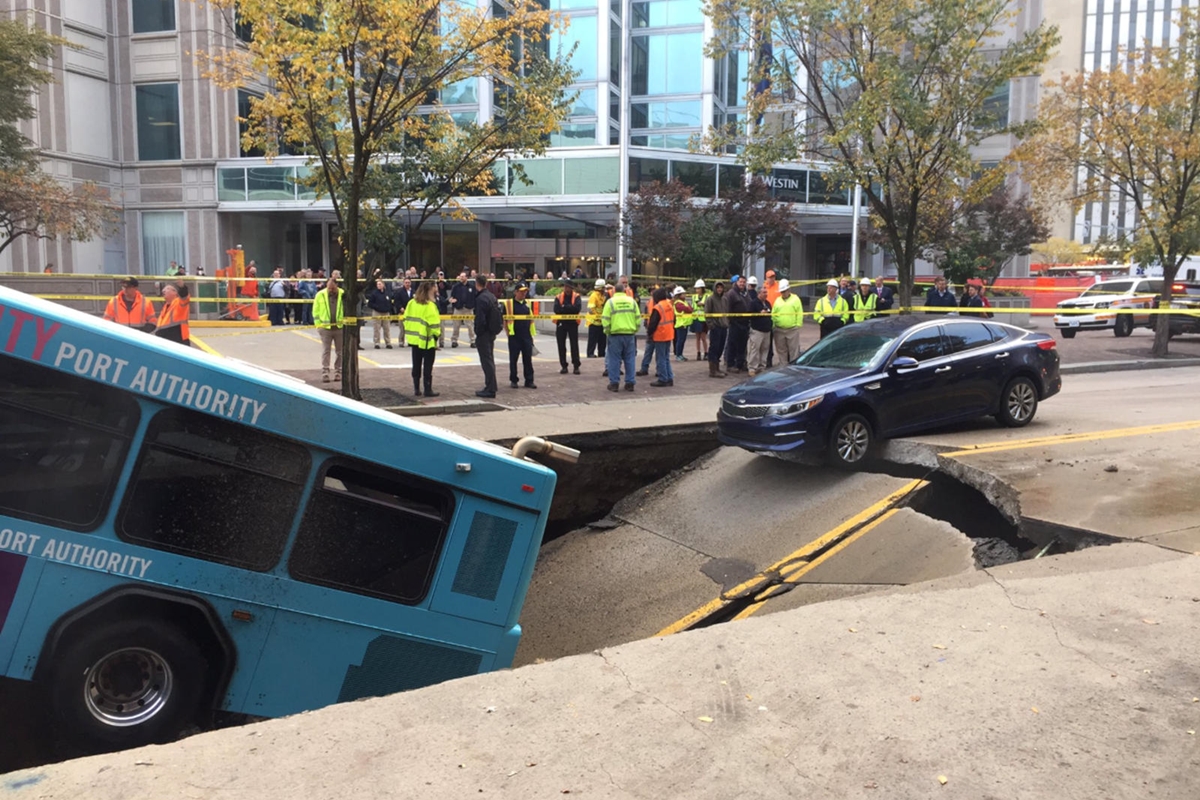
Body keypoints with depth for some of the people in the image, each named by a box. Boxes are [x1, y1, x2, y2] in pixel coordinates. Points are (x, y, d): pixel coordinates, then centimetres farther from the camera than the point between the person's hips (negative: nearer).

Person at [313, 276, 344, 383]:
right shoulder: (320, 295, 0)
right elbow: (315, 311, 3)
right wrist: (318, 325, -3)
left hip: (340, 327, 0)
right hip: (325, 327, 0)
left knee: (340, 352, 8)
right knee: (325, 352, 0)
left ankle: (338, 372, 18)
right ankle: (325, 373, 1)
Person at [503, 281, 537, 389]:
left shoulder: (527, 303, 11)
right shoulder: (508, 303, -4)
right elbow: (504, 319, -1)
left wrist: (531, 334, 17)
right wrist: (508, 331, -4)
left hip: (527, 336, 4)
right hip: (514, 336, -4)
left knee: (528, 359, 4)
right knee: (513, 359, 4)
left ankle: (529, 380, 10)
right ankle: (513, 380, 14)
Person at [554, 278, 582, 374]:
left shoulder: (576, 297, 1)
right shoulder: (559, 297, 5)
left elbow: (577, 308, -16)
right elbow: (556, 309, -10)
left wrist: (564, 307, -14)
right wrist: (570, 309, -17)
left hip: (573, 323, -2)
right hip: (561, 323, 2)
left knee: (574, 345, -2)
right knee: (561, 345, 5)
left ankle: (576, 366, 4)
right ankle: (563, 366, 13)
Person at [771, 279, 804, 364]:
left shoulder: (796, 299, 1)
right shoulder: (777, 300, 11)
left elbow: (800, 313, -3)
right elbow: (773, 315, 9)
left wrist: (798, 325, -8)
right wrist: (773, 326, 0)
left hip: (793, 329, -3)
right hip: (779, 330, 3)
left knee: (794, 350, -1)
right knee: (781, 350, 9)